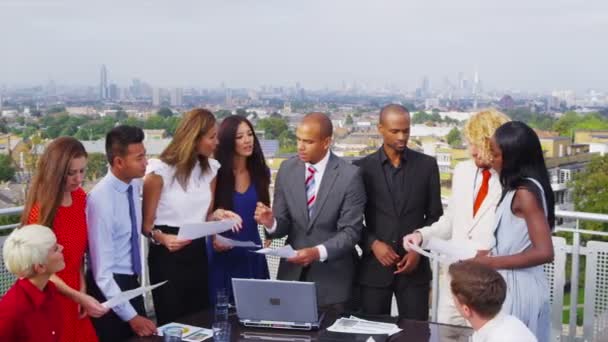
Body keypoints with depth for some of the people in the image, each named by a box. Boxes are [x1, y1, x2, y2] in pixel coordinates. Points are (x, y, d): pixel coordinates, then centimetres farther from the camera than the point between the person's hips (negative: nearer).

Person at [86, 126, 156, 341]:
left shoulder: (135, 184, -3)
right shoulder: (101, 199, -24)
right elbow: (102, 271, -22)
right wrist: (131, 316, -20)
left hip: (132, 282, 7)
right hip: (109, 287, -7)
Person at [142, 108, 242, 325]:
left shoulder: (210, 168, 7)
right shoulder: (160, 170, -11)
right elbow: (146, 224, -8)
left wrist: (218, 215, -6)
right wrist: (162, 238, -28)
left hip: (198, 253, 6)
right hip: (167, 256, -5)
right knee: (172, 324, 1)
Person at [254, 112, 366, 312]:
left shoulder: (349, 175, -12)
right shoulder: (287, 169, 0)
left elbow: (351, 232, -13)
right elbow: (284, 224, 1)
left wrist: (318, 252, -28)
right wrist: (271, 222, -21)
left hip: (332, 277, -3)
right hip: (293, 271, 3)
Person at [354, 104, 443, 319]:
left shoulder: (427, 165, 3)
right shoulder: (362, 167, 1)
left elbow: (435, 216, 6)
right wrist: (373, 244, -12)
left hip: (414, 268, 0)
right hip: (374, 268, 0)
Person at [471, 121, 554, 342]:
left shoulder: (524, 192, -18)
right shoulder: (520, 188, 9)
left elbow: (544, 252, -24)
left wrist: (491, 262, -20)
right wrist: (489, 255, 5)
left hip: (518, 286, -9)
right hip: (514, 284, 9)